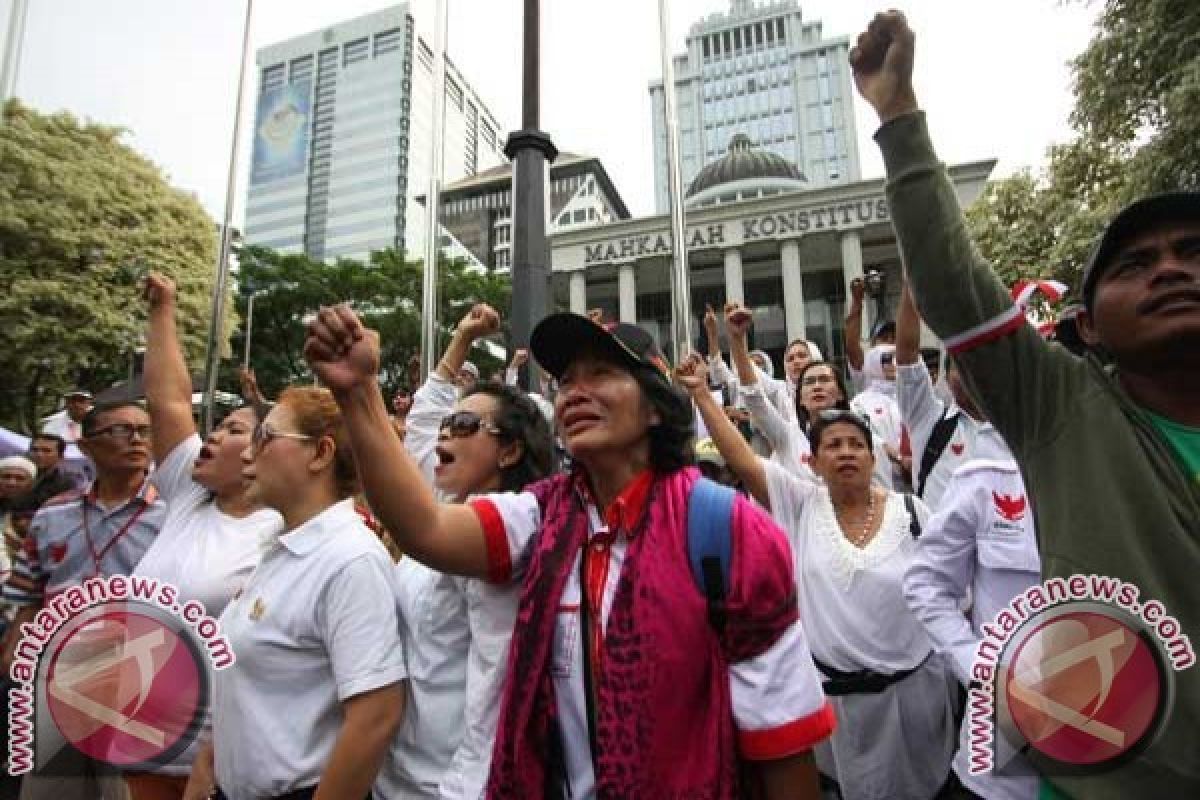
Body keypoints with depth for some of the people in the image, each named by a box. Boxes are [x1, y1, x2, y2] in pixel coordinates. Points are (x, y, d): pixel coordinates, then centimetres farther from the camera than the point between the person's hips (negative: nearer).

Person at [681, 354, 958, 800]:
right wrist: (701, 393, -21)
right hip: (833, 691, 0)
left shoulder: (911, 512, -6)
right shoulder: (801, 505, -7)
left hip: (912, 686, 1)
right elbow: (741, 460, -17)